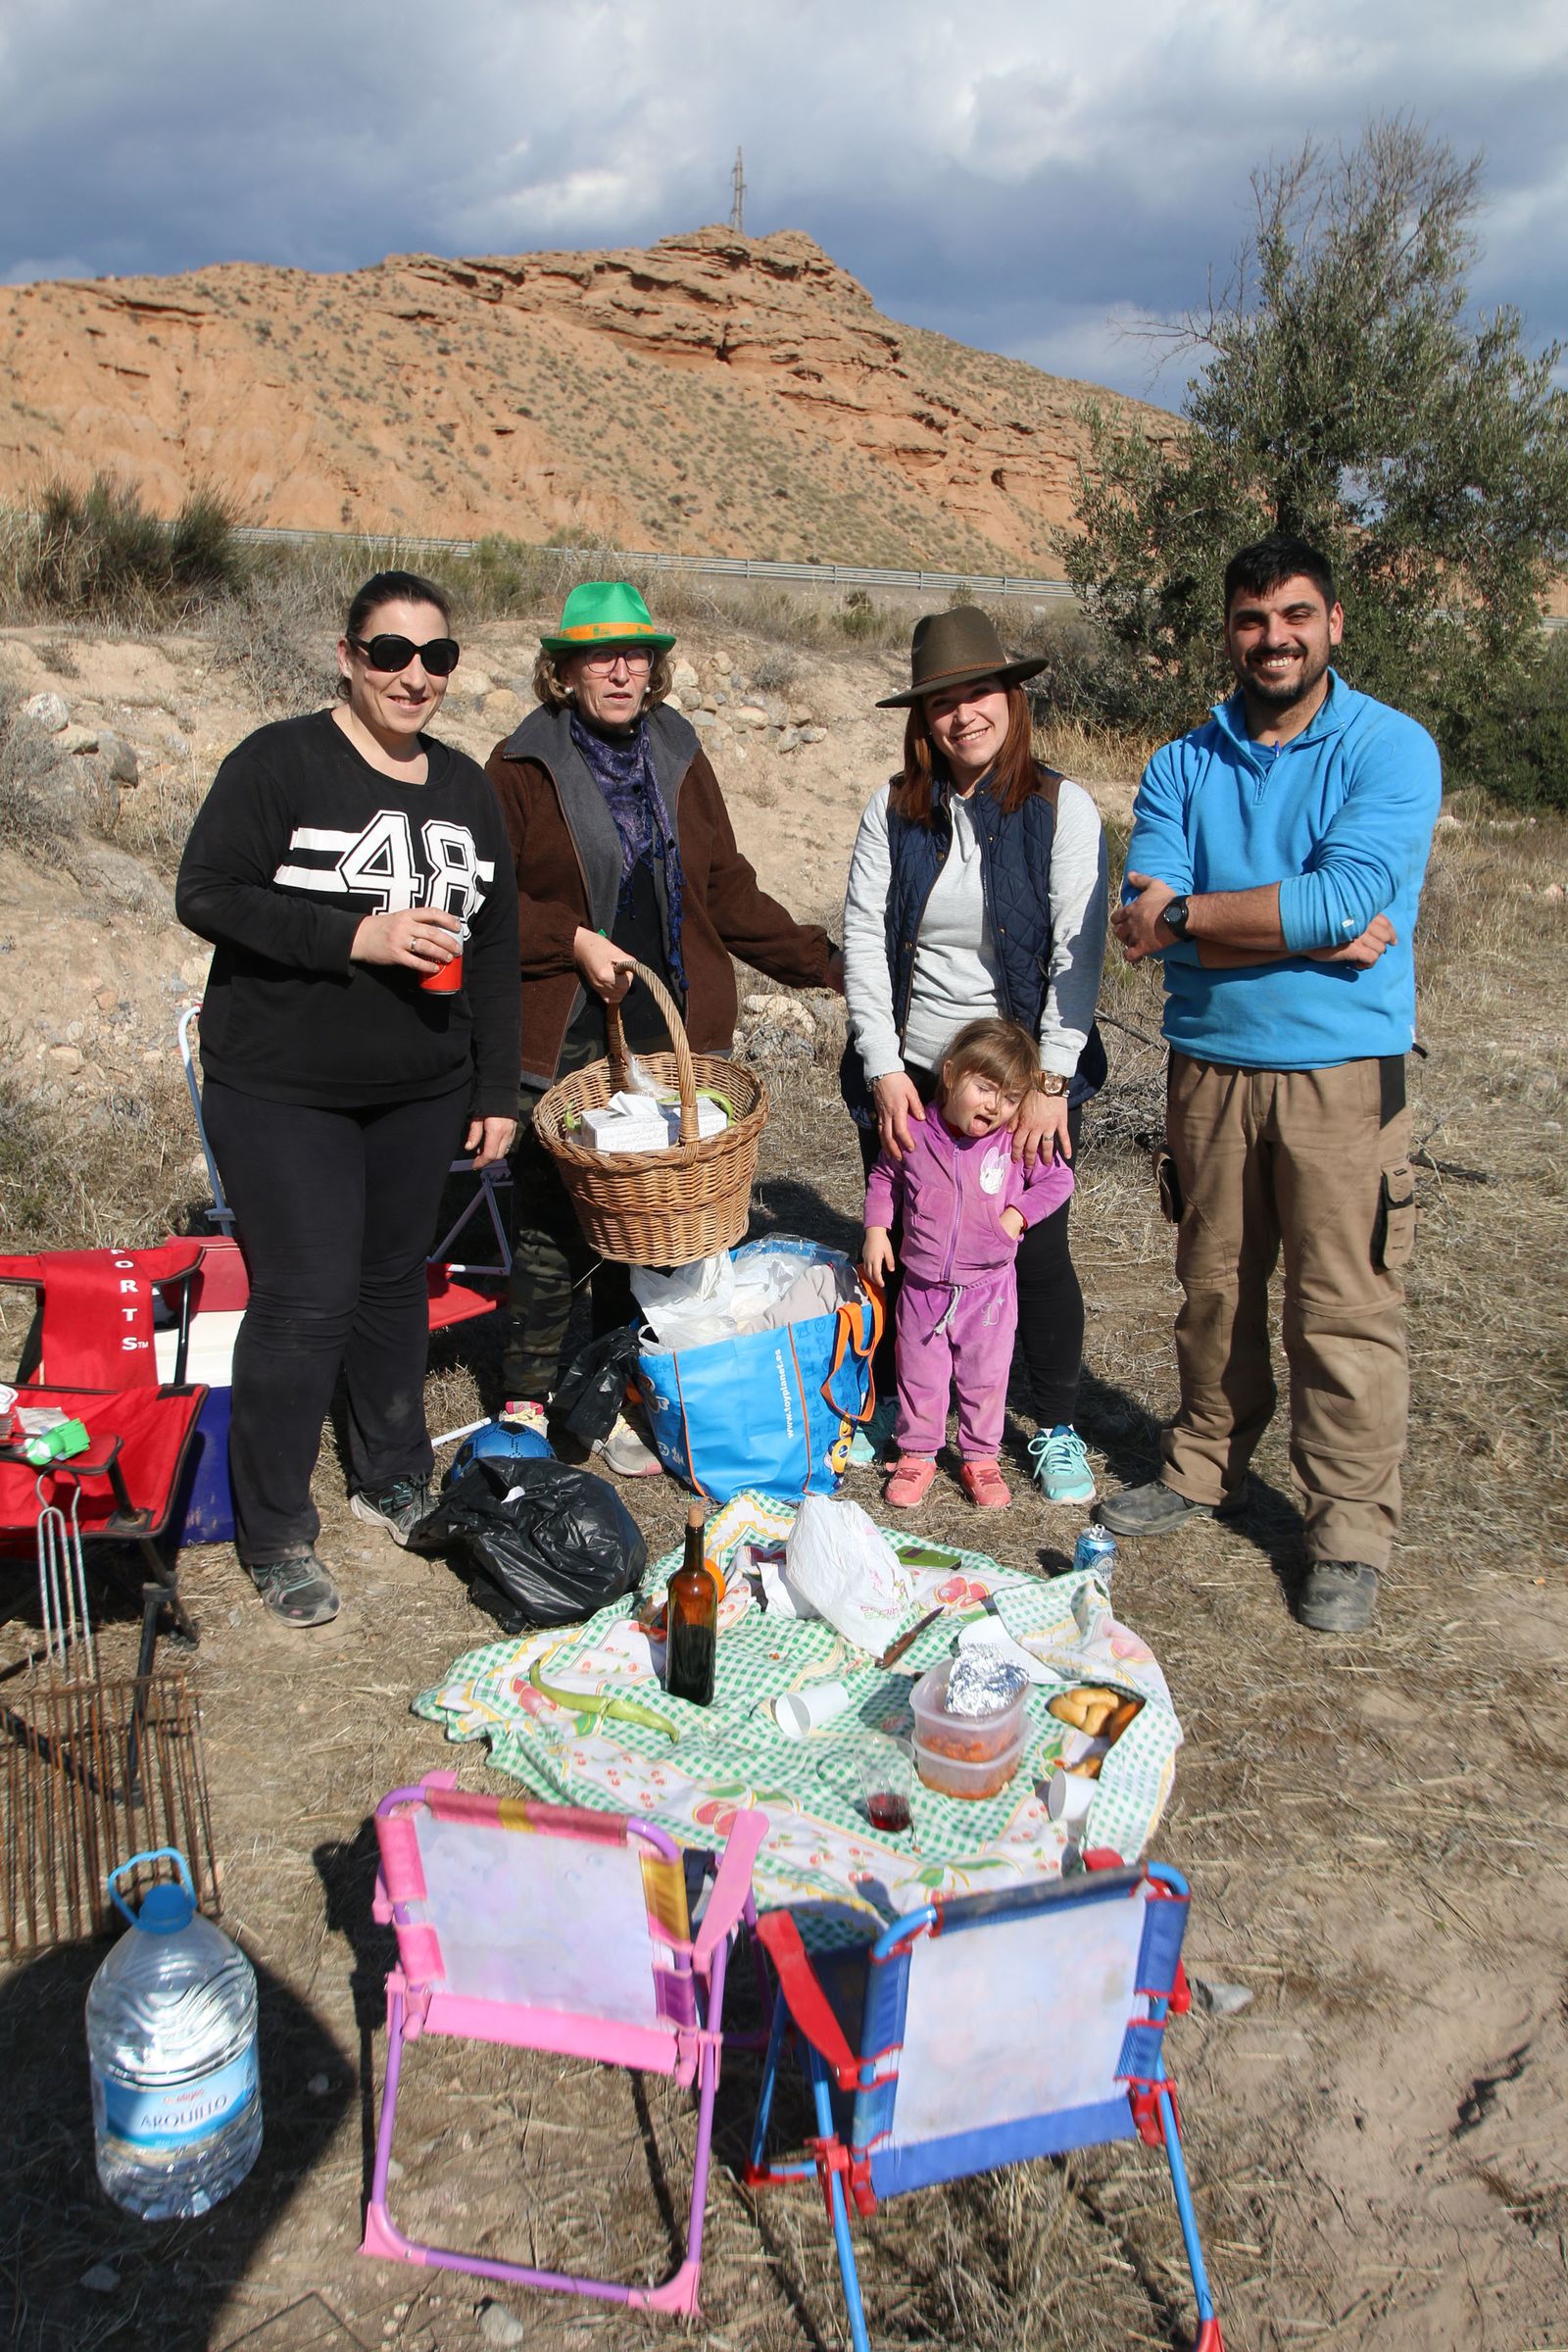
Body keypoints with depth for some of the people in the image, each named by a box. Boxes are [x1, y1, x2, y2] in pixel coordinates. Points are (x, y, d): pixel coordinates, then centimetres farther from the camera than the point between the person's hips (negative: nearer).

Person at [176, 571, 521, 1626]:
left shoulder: (467, 788, 8)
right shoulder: (281, 762, -9)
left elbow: (495, 947, 12)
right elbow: (206, 894, -14)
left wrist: (497, 1089, 10)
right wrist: (356, 936, -23)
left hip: (421, 1091, 5)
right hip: (282, 1093, -5)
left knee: (397, 1279, 15)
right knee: (307, 1298, -6)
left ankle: (395, 1477, 35)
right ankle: (274, 1531, 11)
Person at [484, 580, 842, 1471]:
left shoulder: (680, 757, 13)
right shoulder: (524, 765, 2)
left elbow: (728, 893, 15)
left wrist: (825, 962, 9)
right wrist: (573, 942, -12)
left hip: (674, 1036, 3)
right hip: (561, 1040, -3)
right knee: (553, 1228, 0)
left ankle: (626, 1403, 22)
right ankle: (526, 1403, 17)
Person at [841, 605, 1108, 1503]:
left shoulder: (1062, 807, -6)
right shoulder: (894, 810, 1)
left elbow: (1079, 951, -10)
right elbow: (863, 938, -1)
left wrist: (1051, 1083, -15)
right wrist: (884, 1069, -8)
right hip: (908, 1075, 2)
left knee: (1039, 1251, 4)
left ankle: (1058, 1430, 24)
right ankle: (888, 1406, 33)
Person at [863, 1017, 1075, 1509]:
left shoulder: (1017, 1142, -12)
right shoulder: (915, 1132, -10)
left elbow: (1058, 1180, 1)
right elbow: (884, 1177, 7)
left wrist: (1018, 1213, -11)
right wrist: (876, 1229, -1)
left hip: (989, 1288, 0)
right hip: (922, 1285, 0)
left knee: (986, 1377, 13)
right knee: (919, 1375, 12)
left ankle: (980, 1458, 31)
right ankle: (916, 1454, 30)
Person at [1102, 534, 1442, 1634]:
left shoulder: (1392, 748, -3)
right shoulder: (1184, 766, 7)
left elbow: (1350, 899, -19)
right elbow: (1146, 919, -7)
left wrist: (1190, 912, -13)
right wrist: (1306, 931, -15)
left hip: (1341, 1069, -3)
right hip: (1209, 1063, 4)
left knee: (1345, 1308, -1)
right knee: (1215, 1286, 14)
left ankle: (1351, 1535, 11)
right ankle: (1207, 1469, 32)